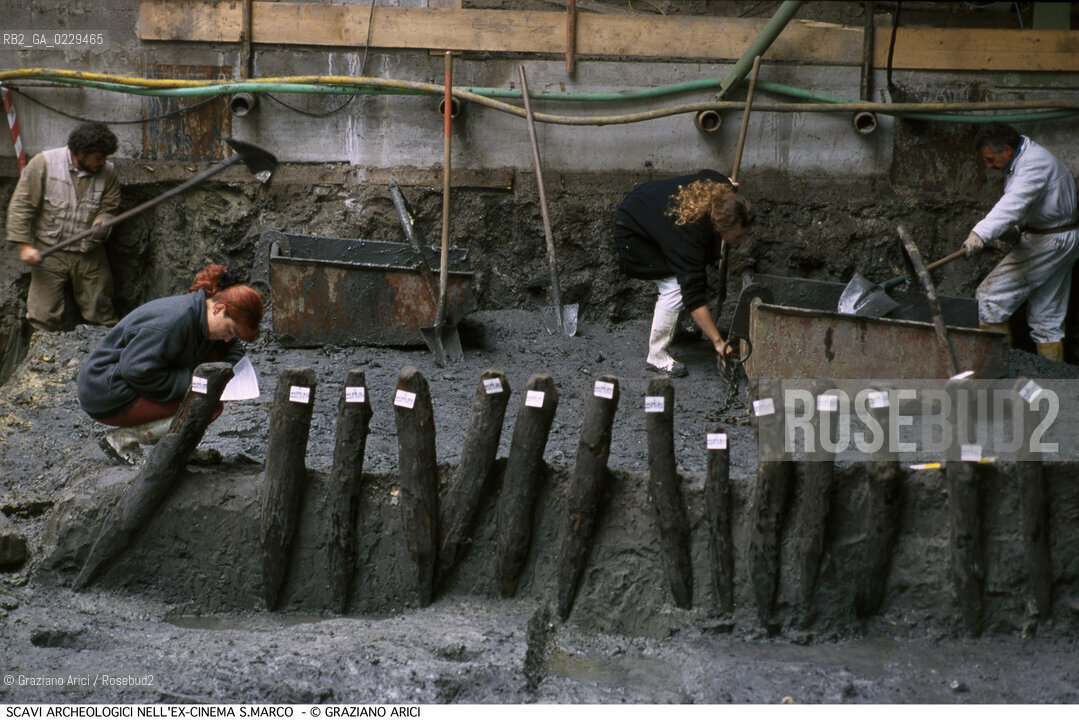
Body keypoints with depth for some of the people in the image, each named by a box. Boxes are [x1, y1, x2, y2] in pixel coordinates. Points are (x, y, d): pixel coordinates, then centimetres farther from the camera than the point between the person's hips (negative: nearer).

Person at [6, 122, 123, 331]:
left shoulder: (108, 173, 2)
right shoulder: (44, 163, -6)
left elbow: (108, 209, 5)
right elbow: (21, 206, -4)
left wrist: (101, 225, -20)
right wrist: (25, 245, -11)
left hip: (90, 256, 2)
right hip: (49, 252, -2)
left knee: (101, 315, 3)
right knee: (44, 318, -5)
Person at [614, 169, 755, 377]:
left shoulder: (721, 187, -23)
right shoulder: (691, 233, -42)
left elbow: (703, 174, 3)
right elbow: (694, 296, -42)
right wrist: (718, 343, -44)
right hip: (633, 232, -9)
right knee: (674, 287, -18)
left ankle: (675, 329, 25)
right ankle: (656, 357, -8)